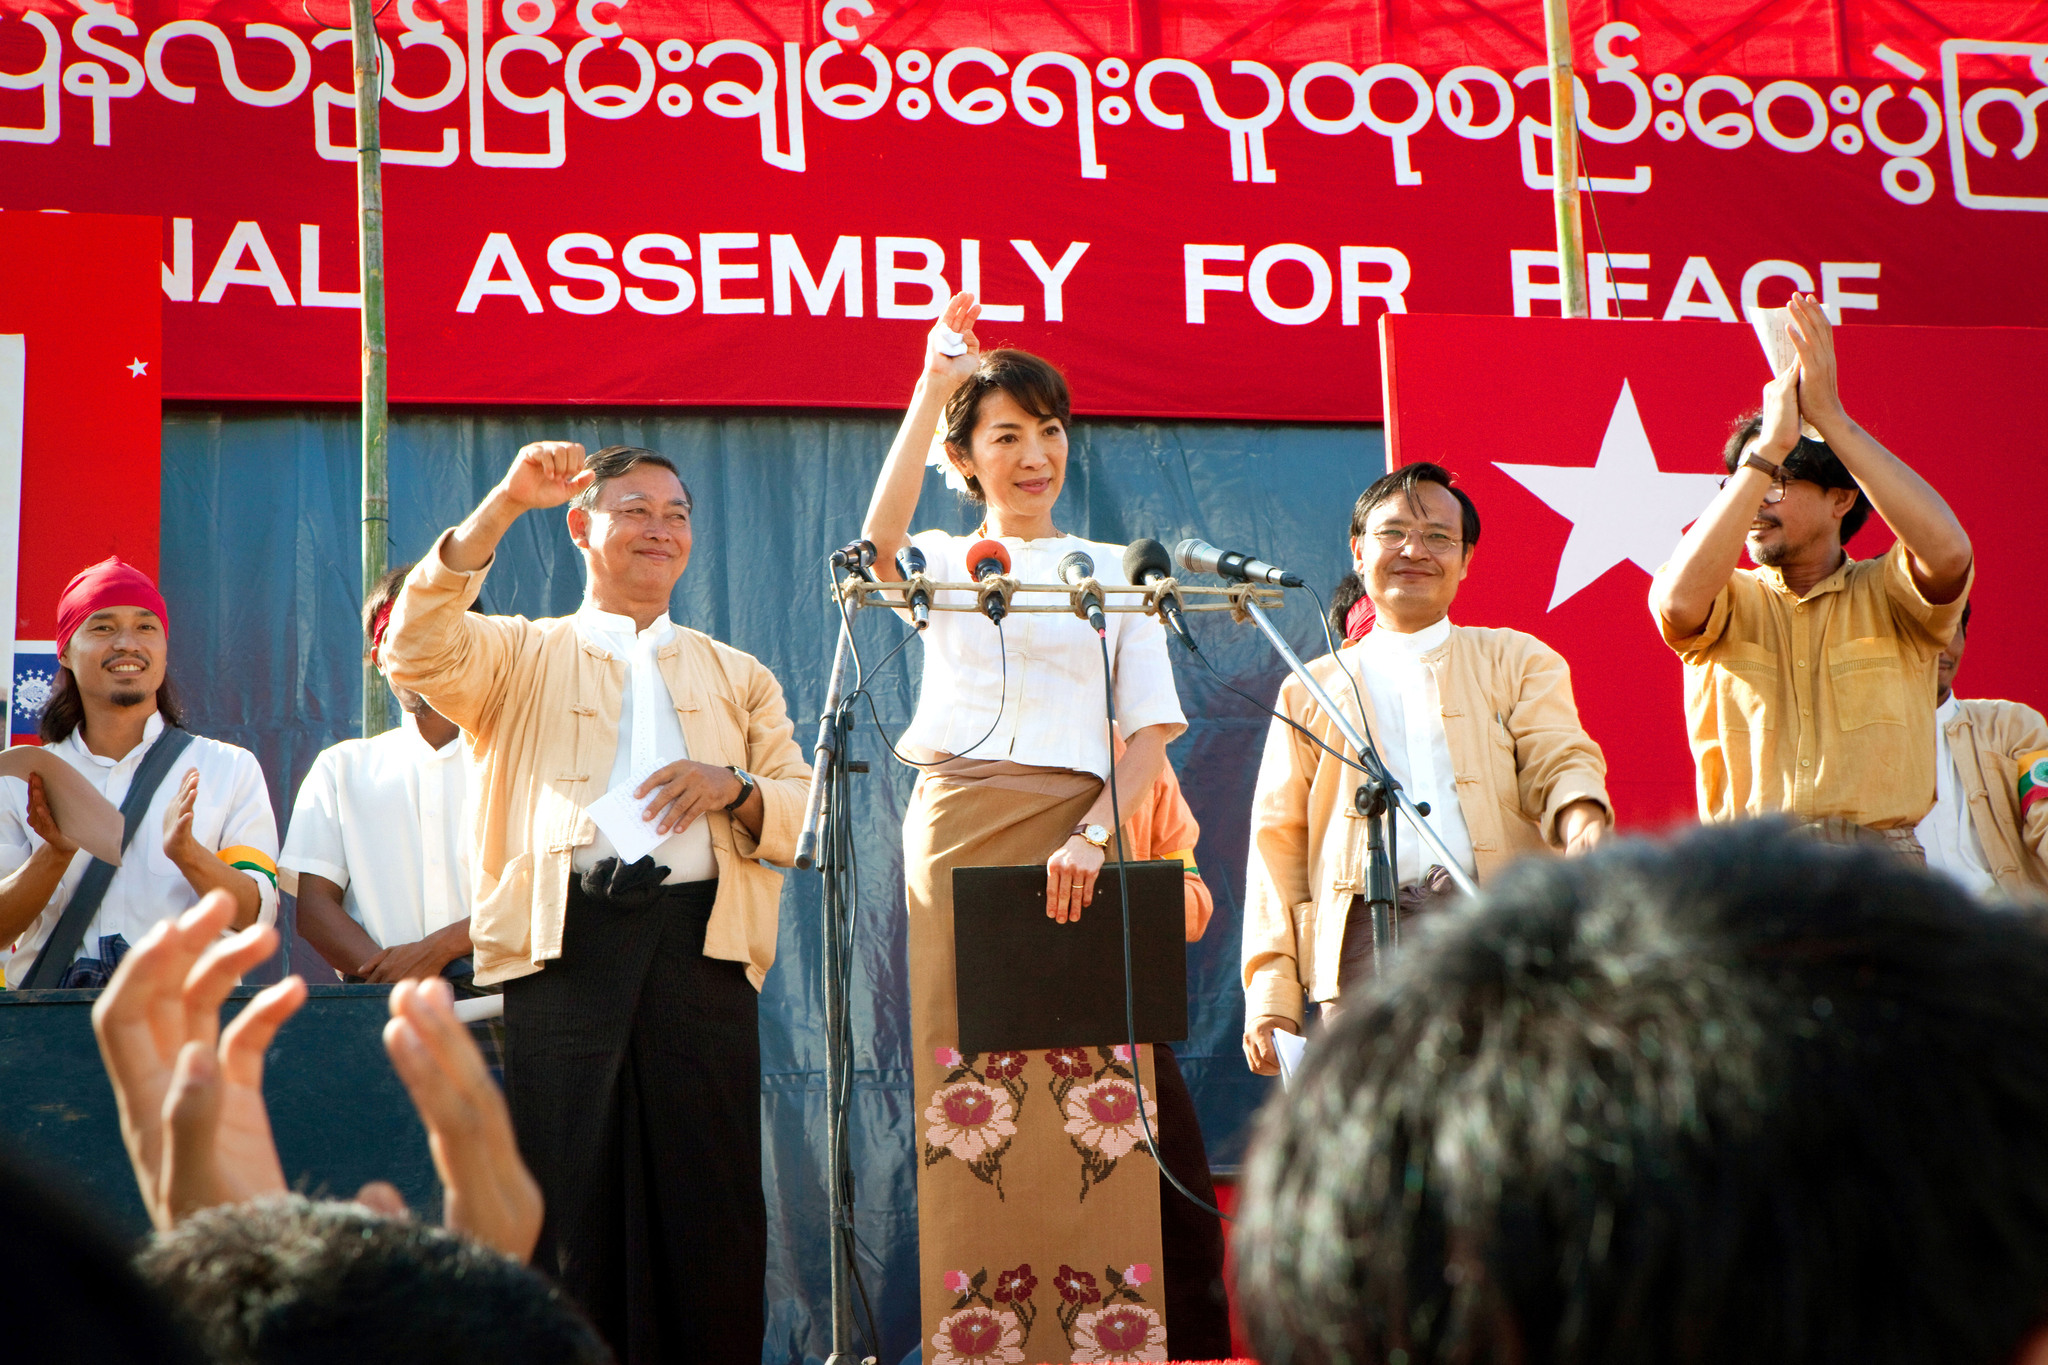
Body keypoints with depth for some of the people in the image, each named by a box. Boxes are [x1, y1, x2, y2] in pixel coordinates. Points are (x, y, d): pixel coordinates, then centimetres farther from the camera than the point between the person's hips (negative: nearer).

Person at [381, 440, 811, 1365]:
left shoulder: (738, 677, 26)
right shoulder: (521, 656, 19)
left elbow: (805, 809, 17)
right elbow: (417, 652, -2)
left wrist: (733, 788, -5)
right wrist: (504, 505, -8)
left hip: (700, 940, 2)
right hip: (567, 942, -1)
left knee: (712, 1199, -4)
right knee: (572, 1194, -5)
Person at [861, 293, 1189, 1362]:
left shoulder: (1113, 570, 15)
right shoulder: (943, 564, 14)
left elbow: (1153, 732, 6)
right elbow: (880, 538, -11)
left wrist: (1091, 836, -10)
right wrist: (934, 383, -12)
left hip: (1077, 840, 0)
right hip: (959, 834, 0)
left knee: (1095, 1103, -7)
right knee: (971, 1098, -5)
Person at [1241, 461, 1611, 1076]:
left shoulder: (1519, 661, 22)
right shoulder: (1312, 690, 23)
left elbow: (1557, 762, 7)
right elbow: (1279, 841, 18)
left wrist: (1584, 822, -19)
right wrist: (1271, 991, 7)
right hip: (1367, 931, 1)